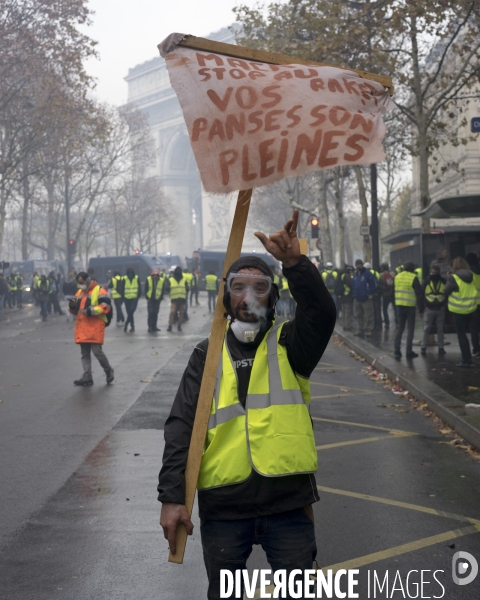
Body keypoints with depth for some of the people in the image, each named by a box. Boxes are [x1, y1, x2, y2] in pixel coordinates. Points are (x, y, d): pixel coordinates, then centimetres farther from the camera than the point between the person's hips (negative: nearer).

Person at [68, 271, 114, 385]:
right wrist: (72, 306, 0)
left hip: (95, 327, -8)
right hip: (82, 327, 8)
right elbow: (76, 310, 24)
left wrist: (91, 310, -21)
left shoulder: (99, 290, -5)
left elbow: (106, 307, -15)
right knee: (85, 353, 7)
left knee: (97, 351, -8)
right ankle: (87, 377, 9)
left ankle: (109, 371, 13)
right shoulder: (79, 292, 18)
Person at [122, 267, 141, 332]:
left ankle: (126, 324, -3)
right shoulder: (124, 279, -2)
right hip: (127, 298, 1)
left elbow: (139, 288, 6)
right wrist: (123, 297, -1)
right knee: (129, 313, 5)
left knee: (131, 311, -16)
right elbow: (122, 288, 3)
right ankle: (132, 326, 13)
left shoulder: (137, 278, 0)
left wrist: (139, 295, -3)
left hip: (135, 298, -1)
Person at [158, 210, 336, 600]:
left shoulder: (289, 344, 6)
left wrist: (294, 263, -29)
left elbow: (322, 313, -16)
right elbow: (182, 426, 2)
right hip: (223, 505, 1)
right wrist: (172, 497, -7)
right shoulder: (208, 355, 9)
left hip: (288, 500, -1)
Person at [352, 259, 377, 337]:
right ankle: (360, 329, 21)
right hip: (357, 298, 7)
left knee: (368, 315, -4)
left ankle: (369, 330, 1)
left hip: (366, 298, -7)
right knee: (358, 315, 12)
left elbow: (373, 283, -11)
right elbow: (353, 285, 20)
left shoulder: (367, 273, -9)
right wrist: (354, 295, 10)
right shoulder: (355, 274, 14)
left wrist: (370, 293, -13)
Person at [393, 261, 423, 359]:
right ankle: (409, 352, 3)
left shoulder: (397, 277, 6)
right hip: (410, 306, -4)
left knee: (400, 328, 12)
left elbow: (393, 291, 13)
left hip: (399, 305, 4)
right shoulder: (413, 278, -9)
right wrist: (421, 309, -5)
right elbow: (419, 294, -9)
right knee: (410, 329, 3)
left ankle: (396, 351, 6)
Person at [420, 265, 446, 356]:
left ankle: (441, 348, 12)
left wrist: (444, 305, 2)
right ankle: (423, 347, 5)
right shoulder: (426, 282, 2)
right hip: (429, 309, -1)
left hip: (440, 310, 1)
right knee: (426, 329, 3)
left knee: (440, 330, 8)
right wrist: (425, 306, -5)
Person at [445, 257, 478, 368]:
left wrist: (449, 281, 7)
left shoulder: (453, 278, -14)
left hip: (458, 310, -6)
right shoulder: (471, 277, 4)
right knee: (463, 334, 18)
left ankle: (466, 361, 1)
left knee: (461, 335, 2)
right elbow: (471, 291, 10)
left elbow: (446, 292, -6)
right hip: (470, 309, 6)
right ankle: (467, 358, 19)